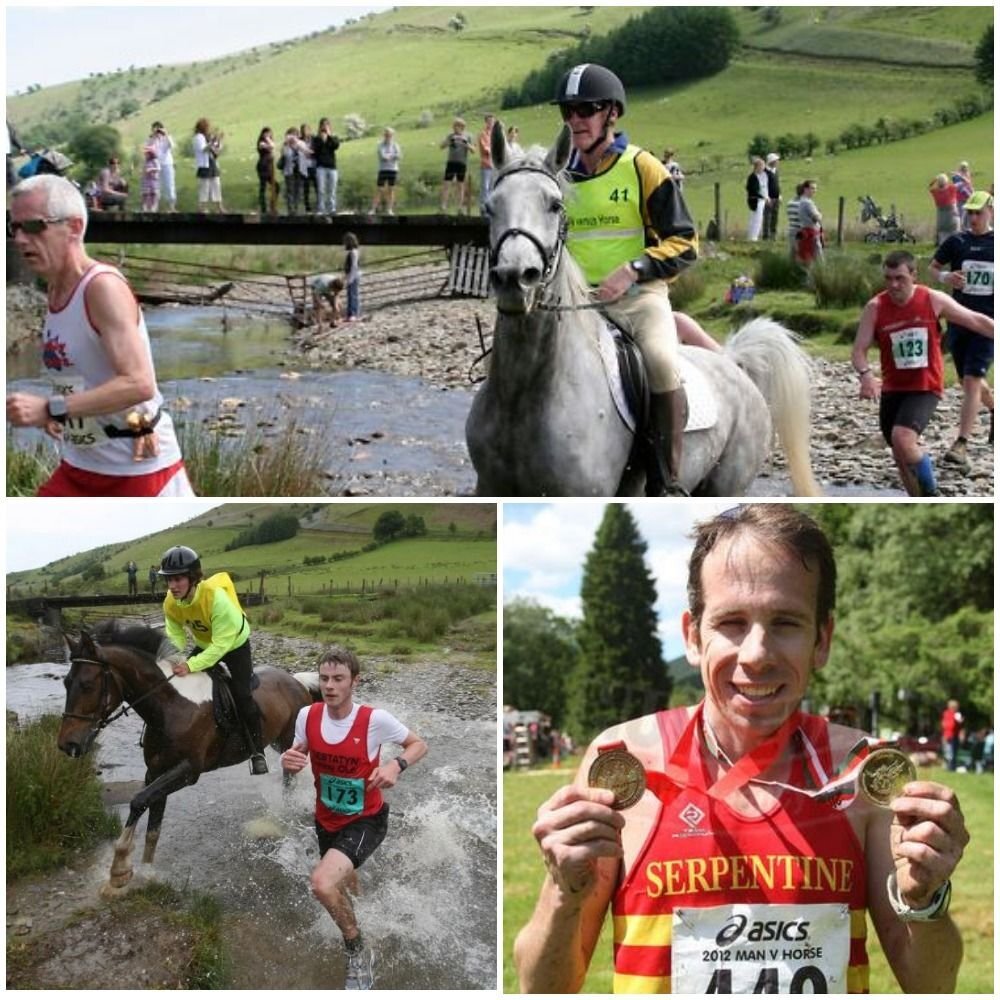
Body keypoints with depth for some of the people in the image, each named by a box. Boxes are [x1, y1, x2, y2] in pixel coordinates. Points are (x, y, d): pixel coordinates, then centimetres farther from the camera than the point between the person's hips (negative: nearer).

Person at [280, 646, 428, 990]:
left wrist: (396, 765, -29)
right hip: (326, 819, 5)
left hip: (365, 820, -5)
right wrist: (289, 762, -20)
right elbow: (298, 755, 5)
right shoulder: (308, 715, -13)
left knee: (323, 883, -29)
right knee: (342, 884, 28)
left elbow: (418, 745, -8)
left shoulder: (375, 719, -24)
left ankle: (358, 951, -4)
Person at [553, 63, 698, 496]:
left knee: (661, 361, -32)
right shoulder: (560, 175, 13)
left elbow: (684, 243, -4)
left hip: (638, 296, -5)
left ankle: (666, 485, -26)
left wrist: (634, 270, -19)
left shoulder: (641, 167, -1)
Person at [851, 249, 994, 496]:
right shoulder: (875, 307, -6)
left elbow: (977, 321, 1)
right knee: (901, 455, 10)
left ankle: (931, 495, -9)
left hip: (926, 388, -3)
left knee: (902, 438, -26)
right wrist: (866, 374, -29)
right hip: (892, 389, 3)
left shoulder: (933, 300, -8)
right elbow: (859, 349, -10)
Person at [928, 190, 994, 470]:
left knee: (972, 381, -14)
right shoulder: (956, 242, 3)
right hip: (959, 319, 3)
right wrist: (944, 277, -9)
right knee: (969, 382, 14)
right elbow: (933, 267, 13)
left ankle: (961, 445, -17)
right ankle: (994, 408, 46)